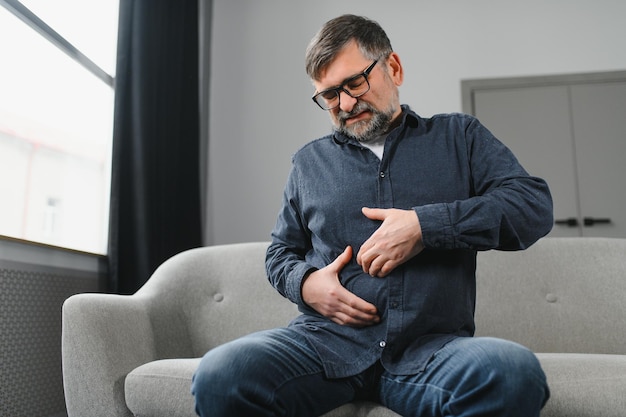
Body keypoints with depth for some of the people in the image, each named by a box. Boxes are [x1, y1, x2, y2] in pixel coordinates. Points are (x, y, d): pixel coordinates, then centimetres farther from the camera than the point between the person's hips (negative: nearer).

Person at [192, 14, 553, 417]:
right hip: (325, 338, 2)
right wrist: (305, 283, 0)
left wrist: (425, 225, -10)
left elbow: (536, 206, 2)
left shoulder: (459, 137, 14)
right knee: (218, 376, -27)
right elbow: (280, 251, 25)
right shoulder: (310, 161, 20)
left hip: (434, 345, -1)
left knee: (515, 373, -35)